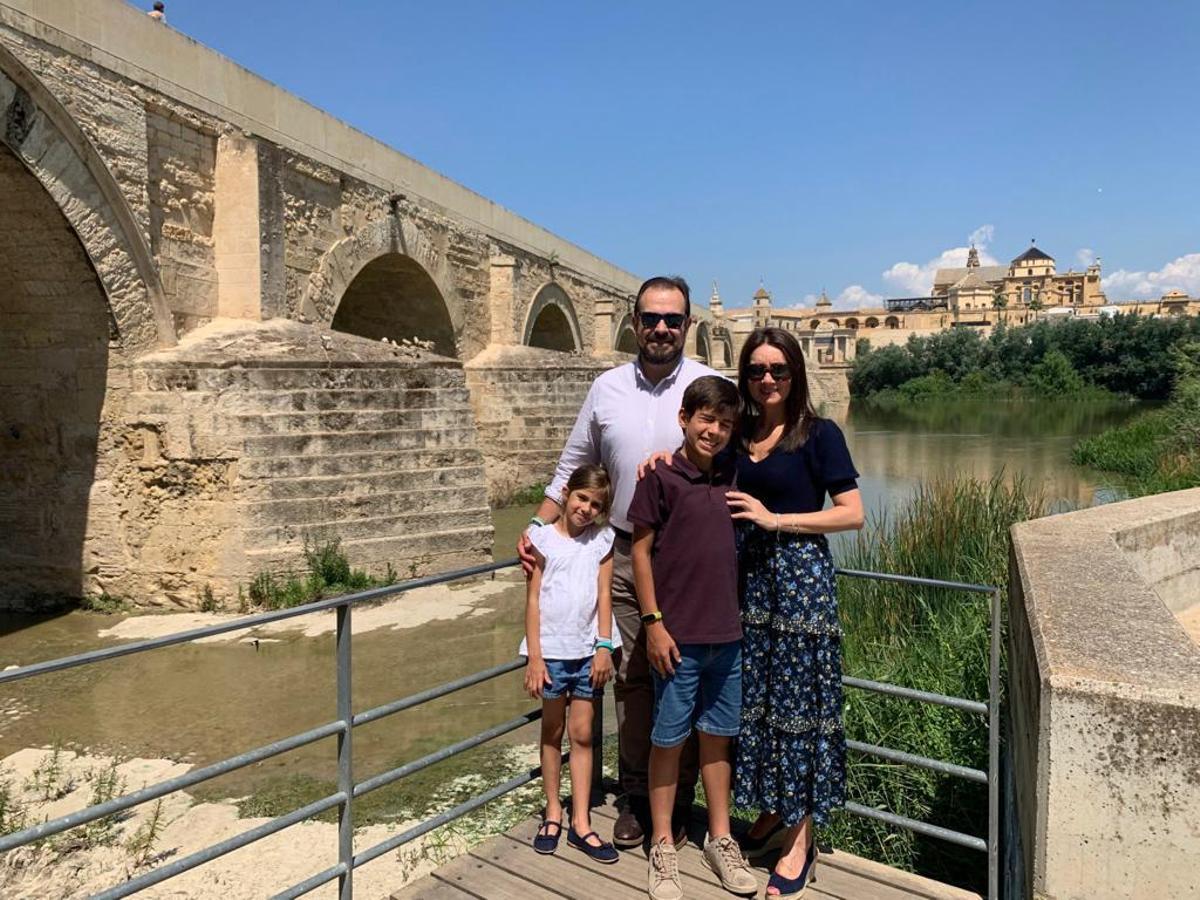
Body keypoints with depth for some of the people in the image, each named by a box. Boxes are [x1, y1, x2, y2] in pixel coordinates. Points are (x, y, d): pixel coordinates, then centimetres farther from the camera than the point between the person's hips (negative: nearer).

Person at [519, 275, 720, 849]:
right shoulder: (607, 388, 6)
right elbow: (572, 469, 13)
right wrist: (536, 530, 8)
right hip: (624, 554, 2)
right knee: (632, 678, 10)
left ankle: (679, 801, 24)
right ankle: (635, 797, 26)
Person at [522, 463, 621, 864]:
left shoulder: (602, 540, 2)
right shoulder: (543, 538, -4)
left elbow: (604, 595, 1)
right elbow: (533, 599, -4)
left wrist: (604, 646, -7)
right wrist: (534, 657, -8)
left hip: (588, 650, 1)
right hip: (551, 650, -1)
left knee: (582, 734, 9)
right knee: (552, 732, 14)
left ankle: (581, 824, 18)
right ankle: (553, 813, 28)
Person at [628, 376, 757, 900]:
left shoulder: (730, 475, 5)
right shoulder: (660, 476, -9)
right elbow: (641, 551, -7)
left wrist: (739, 617, 10)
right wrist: (653, 623, -10)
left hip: (727, 634, 5)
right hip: (677, 636, -4)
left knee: (717, 736, 16)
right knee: (668, 740, 8)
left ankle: (720, 839, 32)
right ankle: (662, 847, 25)